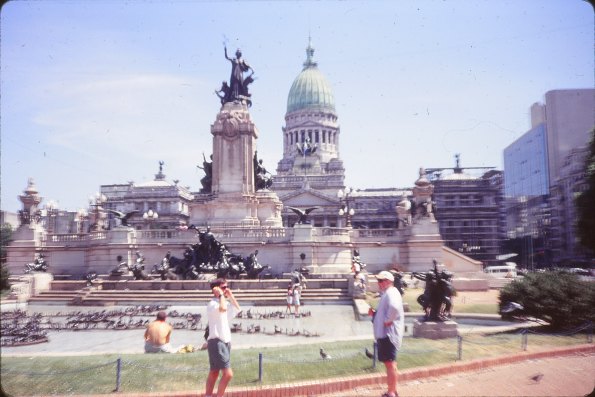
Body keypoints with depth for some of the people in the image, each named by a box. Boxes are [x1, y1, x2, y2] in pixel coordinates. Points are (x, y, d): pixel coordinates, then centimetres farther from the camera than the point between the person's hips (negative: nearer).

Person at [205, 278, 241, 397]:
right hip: (217, 343, -10)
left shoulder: (224, 302, 13)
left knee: (214, 373, 15)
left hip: (224, 342, 10)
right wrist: (221, 295, -23)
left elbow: (237, 309, 25)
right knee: (228, 374, -13)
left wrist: (230, 296, 14)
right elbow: (223, 309, -39)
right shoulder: (213, 304, -17)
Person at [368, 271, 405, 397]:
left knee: (390, 363, -5)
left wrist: (388, 320, -25)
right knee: (389, 363, 17)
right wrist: (374, 313, 11)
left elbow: (394, 307, -36)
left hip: (388, 334, -11)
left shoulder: (391, 292, -14)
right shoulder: (386, 294, 18)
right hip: (384, 333, 11)